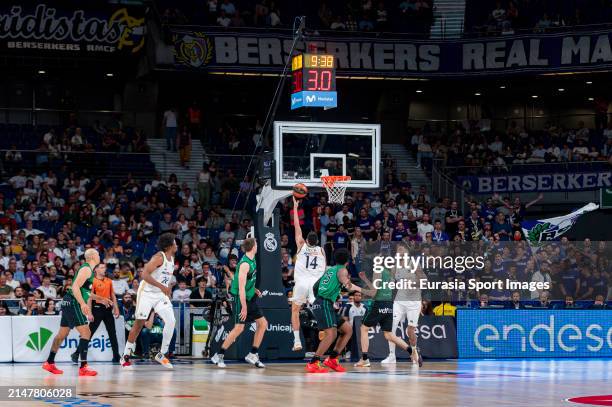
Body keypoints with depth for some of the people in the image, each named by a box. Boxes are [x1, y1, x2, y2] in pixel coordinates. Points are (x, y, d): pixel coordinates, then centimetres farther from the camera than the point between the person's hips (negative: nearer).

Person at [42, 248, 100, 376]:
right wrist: (83, 304, -33)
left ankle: (49, 363, 26)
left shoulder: (89, 270, 19)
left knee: (62, 334, 17)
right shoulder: (86, 269, -12)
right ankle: (83, 367, -16)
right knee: (86, 333, -13)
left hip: (69, 303, 10)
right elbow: (75, 287, -23)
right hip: (72, 303, -10)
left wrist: (88, 311, 28)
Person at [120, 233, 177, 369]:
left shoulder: (172, 258, 8)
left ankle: (162, 354, 2)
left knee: (171, 321, -10)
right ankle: (125, 357, 8)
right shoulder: (159, 257, -18)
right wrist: (161, 286, -33)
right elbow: (145, 274, -28)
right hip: (147, 293, -7)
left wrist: (168, 290, 17)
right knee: (139, 324, -3)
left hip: (161, 295, 7)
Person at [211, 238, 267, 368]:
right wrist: (244, 307, -25)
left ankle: (253, 355, 14)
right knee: (239, 328, -12)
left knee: (263, 323, 9)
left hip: (250, 298, 9)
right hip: (241, 299, -9)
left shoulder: (252, 260, 6)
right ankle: (218, 356, -4)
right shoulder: (245, 264, -22)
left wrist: (254, 289, 14)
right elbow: (241, 287, -24)